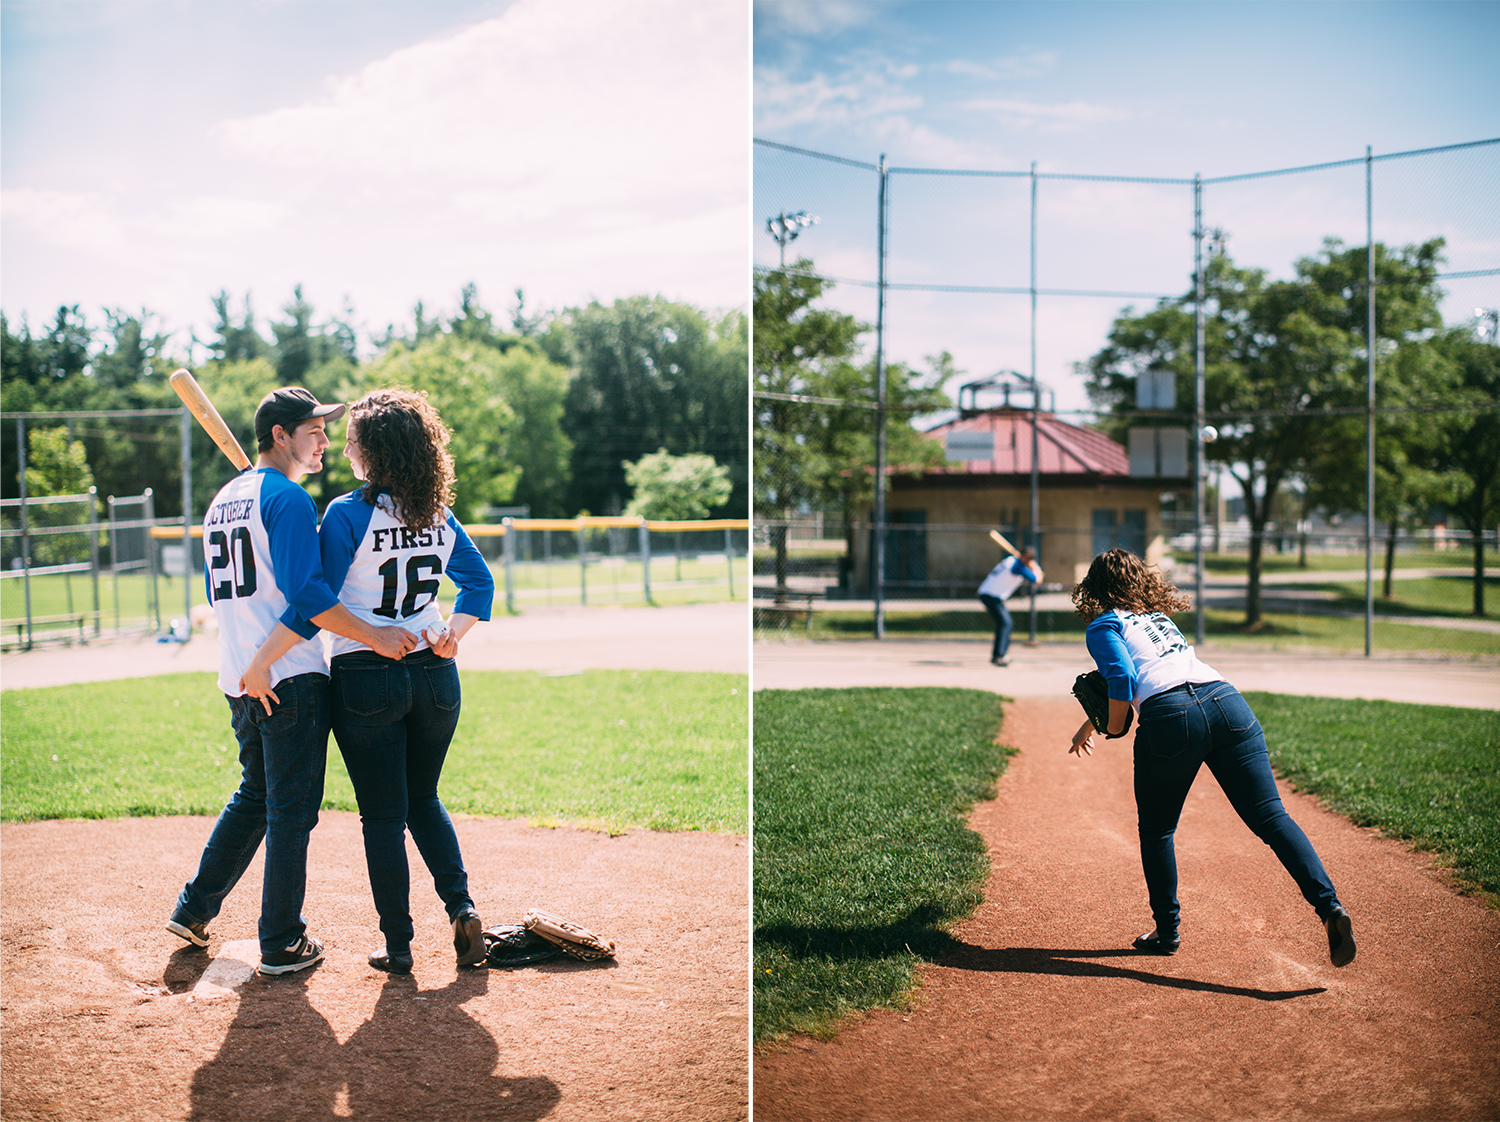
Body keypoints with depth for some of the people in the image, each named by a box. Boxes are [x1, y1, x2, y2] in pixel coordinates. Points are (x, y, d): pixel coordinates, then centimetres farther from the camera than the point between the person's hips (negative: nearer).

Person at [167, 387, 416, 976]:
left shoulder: (222, 501, 17)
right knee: (291, 811, -1)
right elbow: (305, 591, -22)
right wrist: (373, 636, -21)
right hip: (291, 677, -9)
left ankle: (193, 910, 26)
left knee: (254, 796, 23)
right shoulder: (287, 498, -12)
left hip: (239, 679, 9)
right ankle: (282, 945, 5)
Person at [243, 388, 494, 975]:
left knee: (382, 815, 6)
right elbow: (479, 582, 11)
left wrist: (261, 661, -10)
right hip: (434, 677, 5)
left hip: (366, 678, -5)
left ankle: (398, 944, 11)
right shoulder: (439, 514, 5)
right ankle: (461, 907, 6)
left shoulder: (347, 514, -12)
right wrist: (452, 634, 4)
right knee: (423, 799, 21)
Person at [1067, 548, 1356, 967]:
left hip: (1170, 719, -5)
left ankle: (1166, 931, 20)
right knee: (1270, 815, -4)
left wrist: (1114, 730, 13)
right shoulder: (1158, 616, 35)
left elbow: (1122, 681, -3)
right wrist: (1093, 722, 56)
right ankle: (1328, 905, -20)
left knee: (1156, 830, 15)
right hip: (1226, 700, 5)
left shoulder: (1103, 626, 14)